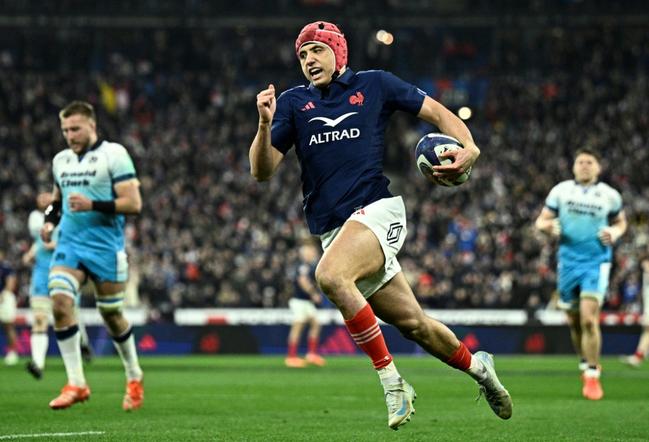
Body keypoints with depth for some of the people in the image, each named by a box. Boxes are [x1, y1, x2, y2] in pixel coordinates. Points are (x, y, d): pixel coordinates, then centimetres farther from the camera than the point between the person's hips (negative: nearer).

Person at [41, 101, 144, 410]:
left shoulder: (113, 154, -6)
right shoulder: (61, 160, 12)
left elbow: (133, 203, -12)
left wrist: (93, 205, -22)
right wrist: (50, 220, 8)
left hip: (105, 247, -4)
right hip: (69, 244, 5)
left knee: (111, 314, 5)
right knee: (60, 302, -17)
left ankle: (134, 377, 28)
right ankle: (76, 384, -14)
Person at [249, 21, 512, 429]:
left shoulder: (374, 85, 6)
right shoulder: (293, 102, 12)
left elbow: (436, 112, 11)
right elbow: (262, 171, 5)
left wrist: (469, 148, -8)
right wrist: (265, 124, -13)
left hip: (377, 211, -4)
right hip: (333, 231, 4)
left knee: (330, 274, -33)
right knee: (411, 322, 4)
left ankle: (390, 378, -25)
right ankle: (476, 366, 31)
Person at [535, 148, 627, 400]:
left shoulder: (609, 195, 3)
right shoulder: (561, 190, 4)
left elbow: (620, 221, 18)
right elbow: (541, 221, 8)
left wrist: (614, 233, -5)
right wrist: (546, 226, -16)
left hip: (597, 262, -2)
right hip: (568, 262, 2)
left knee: (589, 318, -17)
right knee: (574, 321, 10)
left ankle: (592, 376, -9)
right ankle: (587, 364, 34)